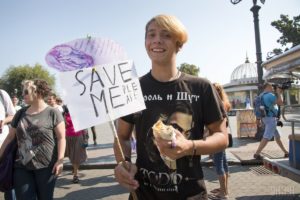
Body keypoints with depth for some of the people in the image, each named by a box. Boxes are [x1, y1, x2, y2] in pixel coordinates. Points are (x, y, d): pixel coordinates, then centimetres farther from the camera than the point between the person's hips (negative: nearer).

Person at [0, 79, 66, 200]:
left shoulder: (52, 113, -3)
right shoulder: (21, 113, 12)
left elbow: (61, 138, -8)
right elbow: (10, 137, 17)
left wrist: (60, 160, -17)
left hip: (46, 165, -4)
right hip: (21, 166, 4)